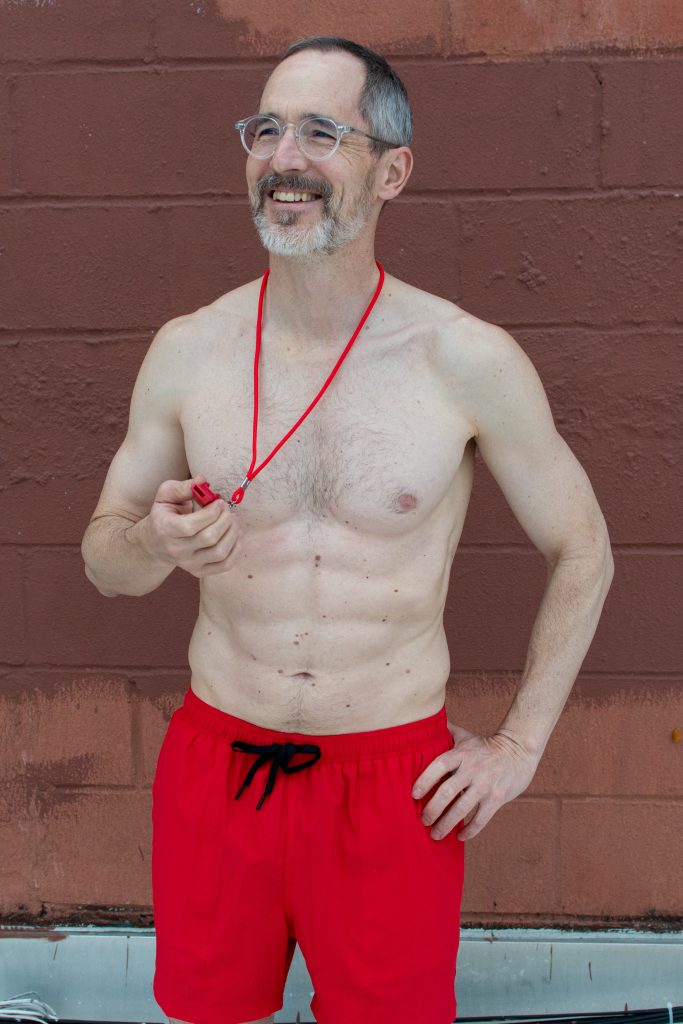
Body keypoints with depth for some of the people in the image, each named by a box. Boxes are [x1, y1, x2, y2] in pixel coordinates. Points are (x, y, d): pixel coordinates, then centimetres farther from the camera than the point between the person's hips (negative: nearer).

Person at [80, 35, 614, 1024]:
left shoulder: (471, 361, -10)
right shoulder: (186, 351, -3)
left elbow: (582, 551, 2)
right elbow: (104, 557, 7)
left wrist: (519, 745, 0)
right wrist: (154, 544, -17)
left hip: (395, 779, -2)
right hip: (215, 768, 3)